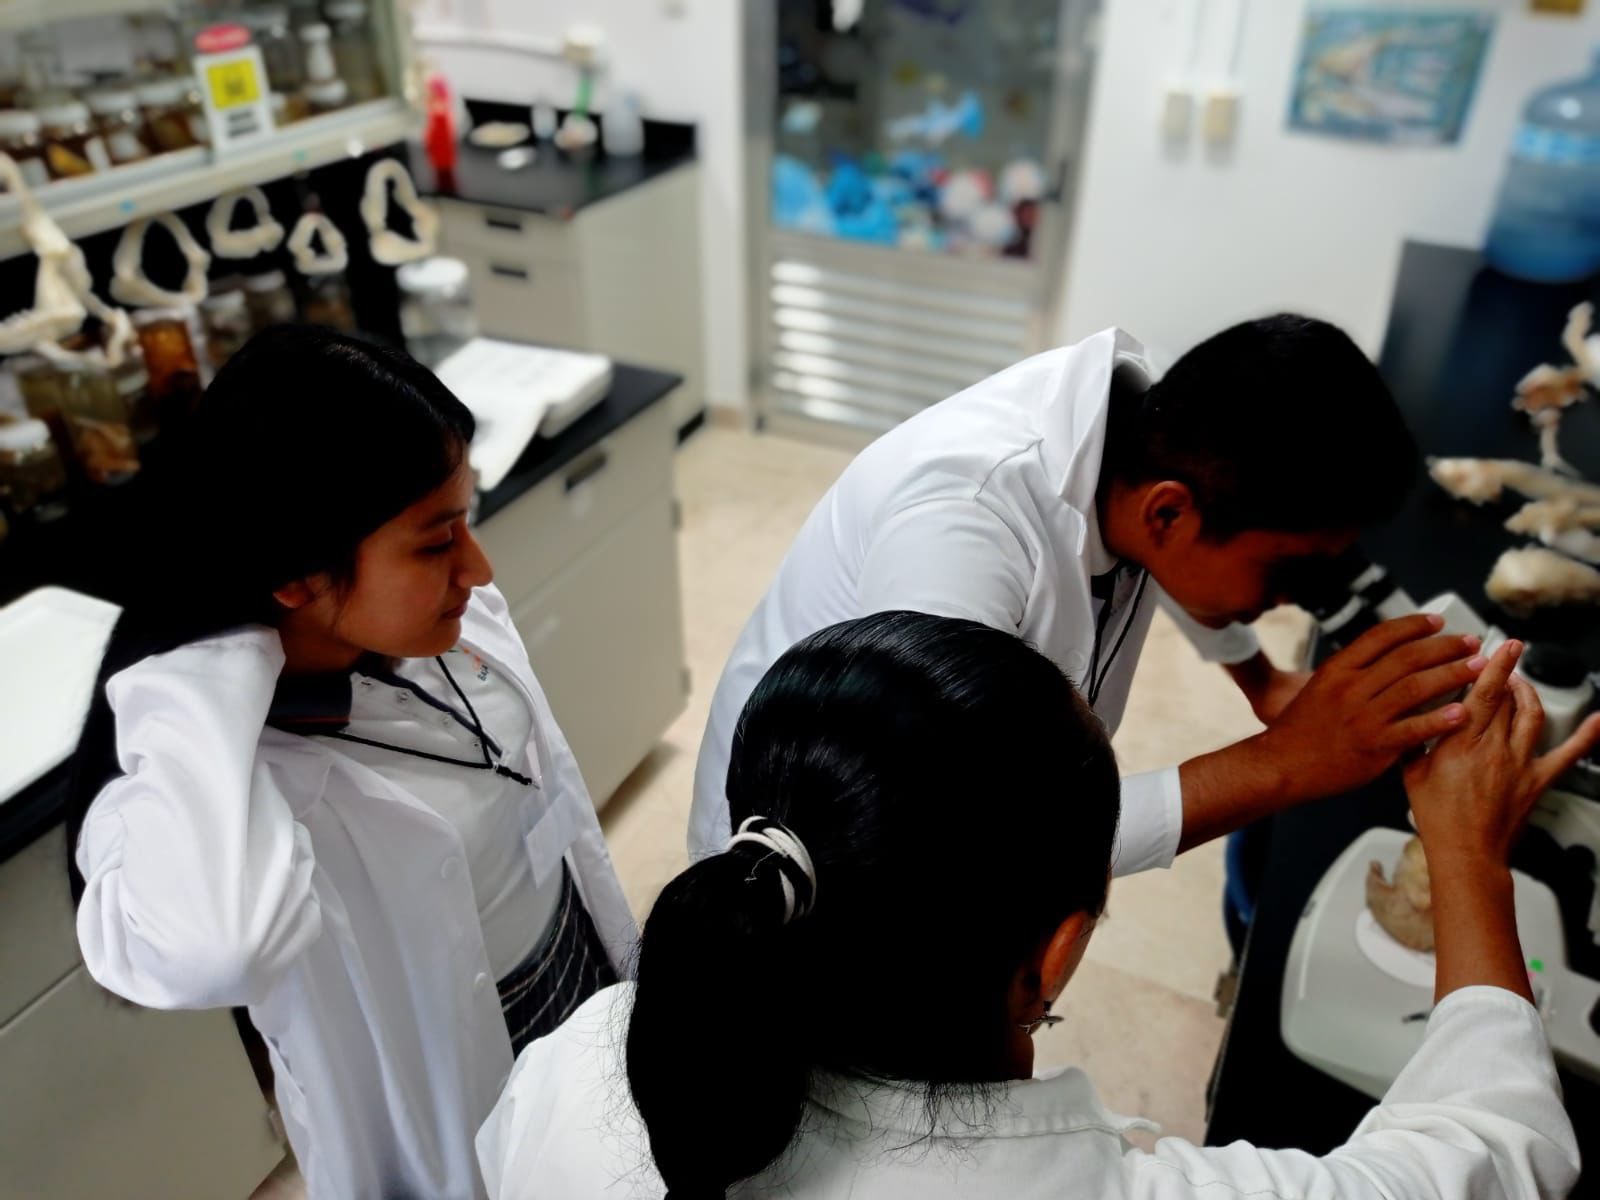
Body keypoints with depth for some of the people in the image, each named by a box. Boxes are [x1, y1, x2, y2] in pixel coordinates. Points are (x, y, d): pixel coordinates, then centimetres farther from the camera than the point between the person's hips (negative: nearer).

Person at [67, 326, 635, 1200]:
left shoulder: (451, 621, -15)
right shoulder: (193, 769, -34)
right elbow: (209, 951, -58)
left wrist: (624, 959, 13)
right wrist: (206, 671, -44)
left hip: (588, 993, 5)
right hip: (466, 1129, -5)